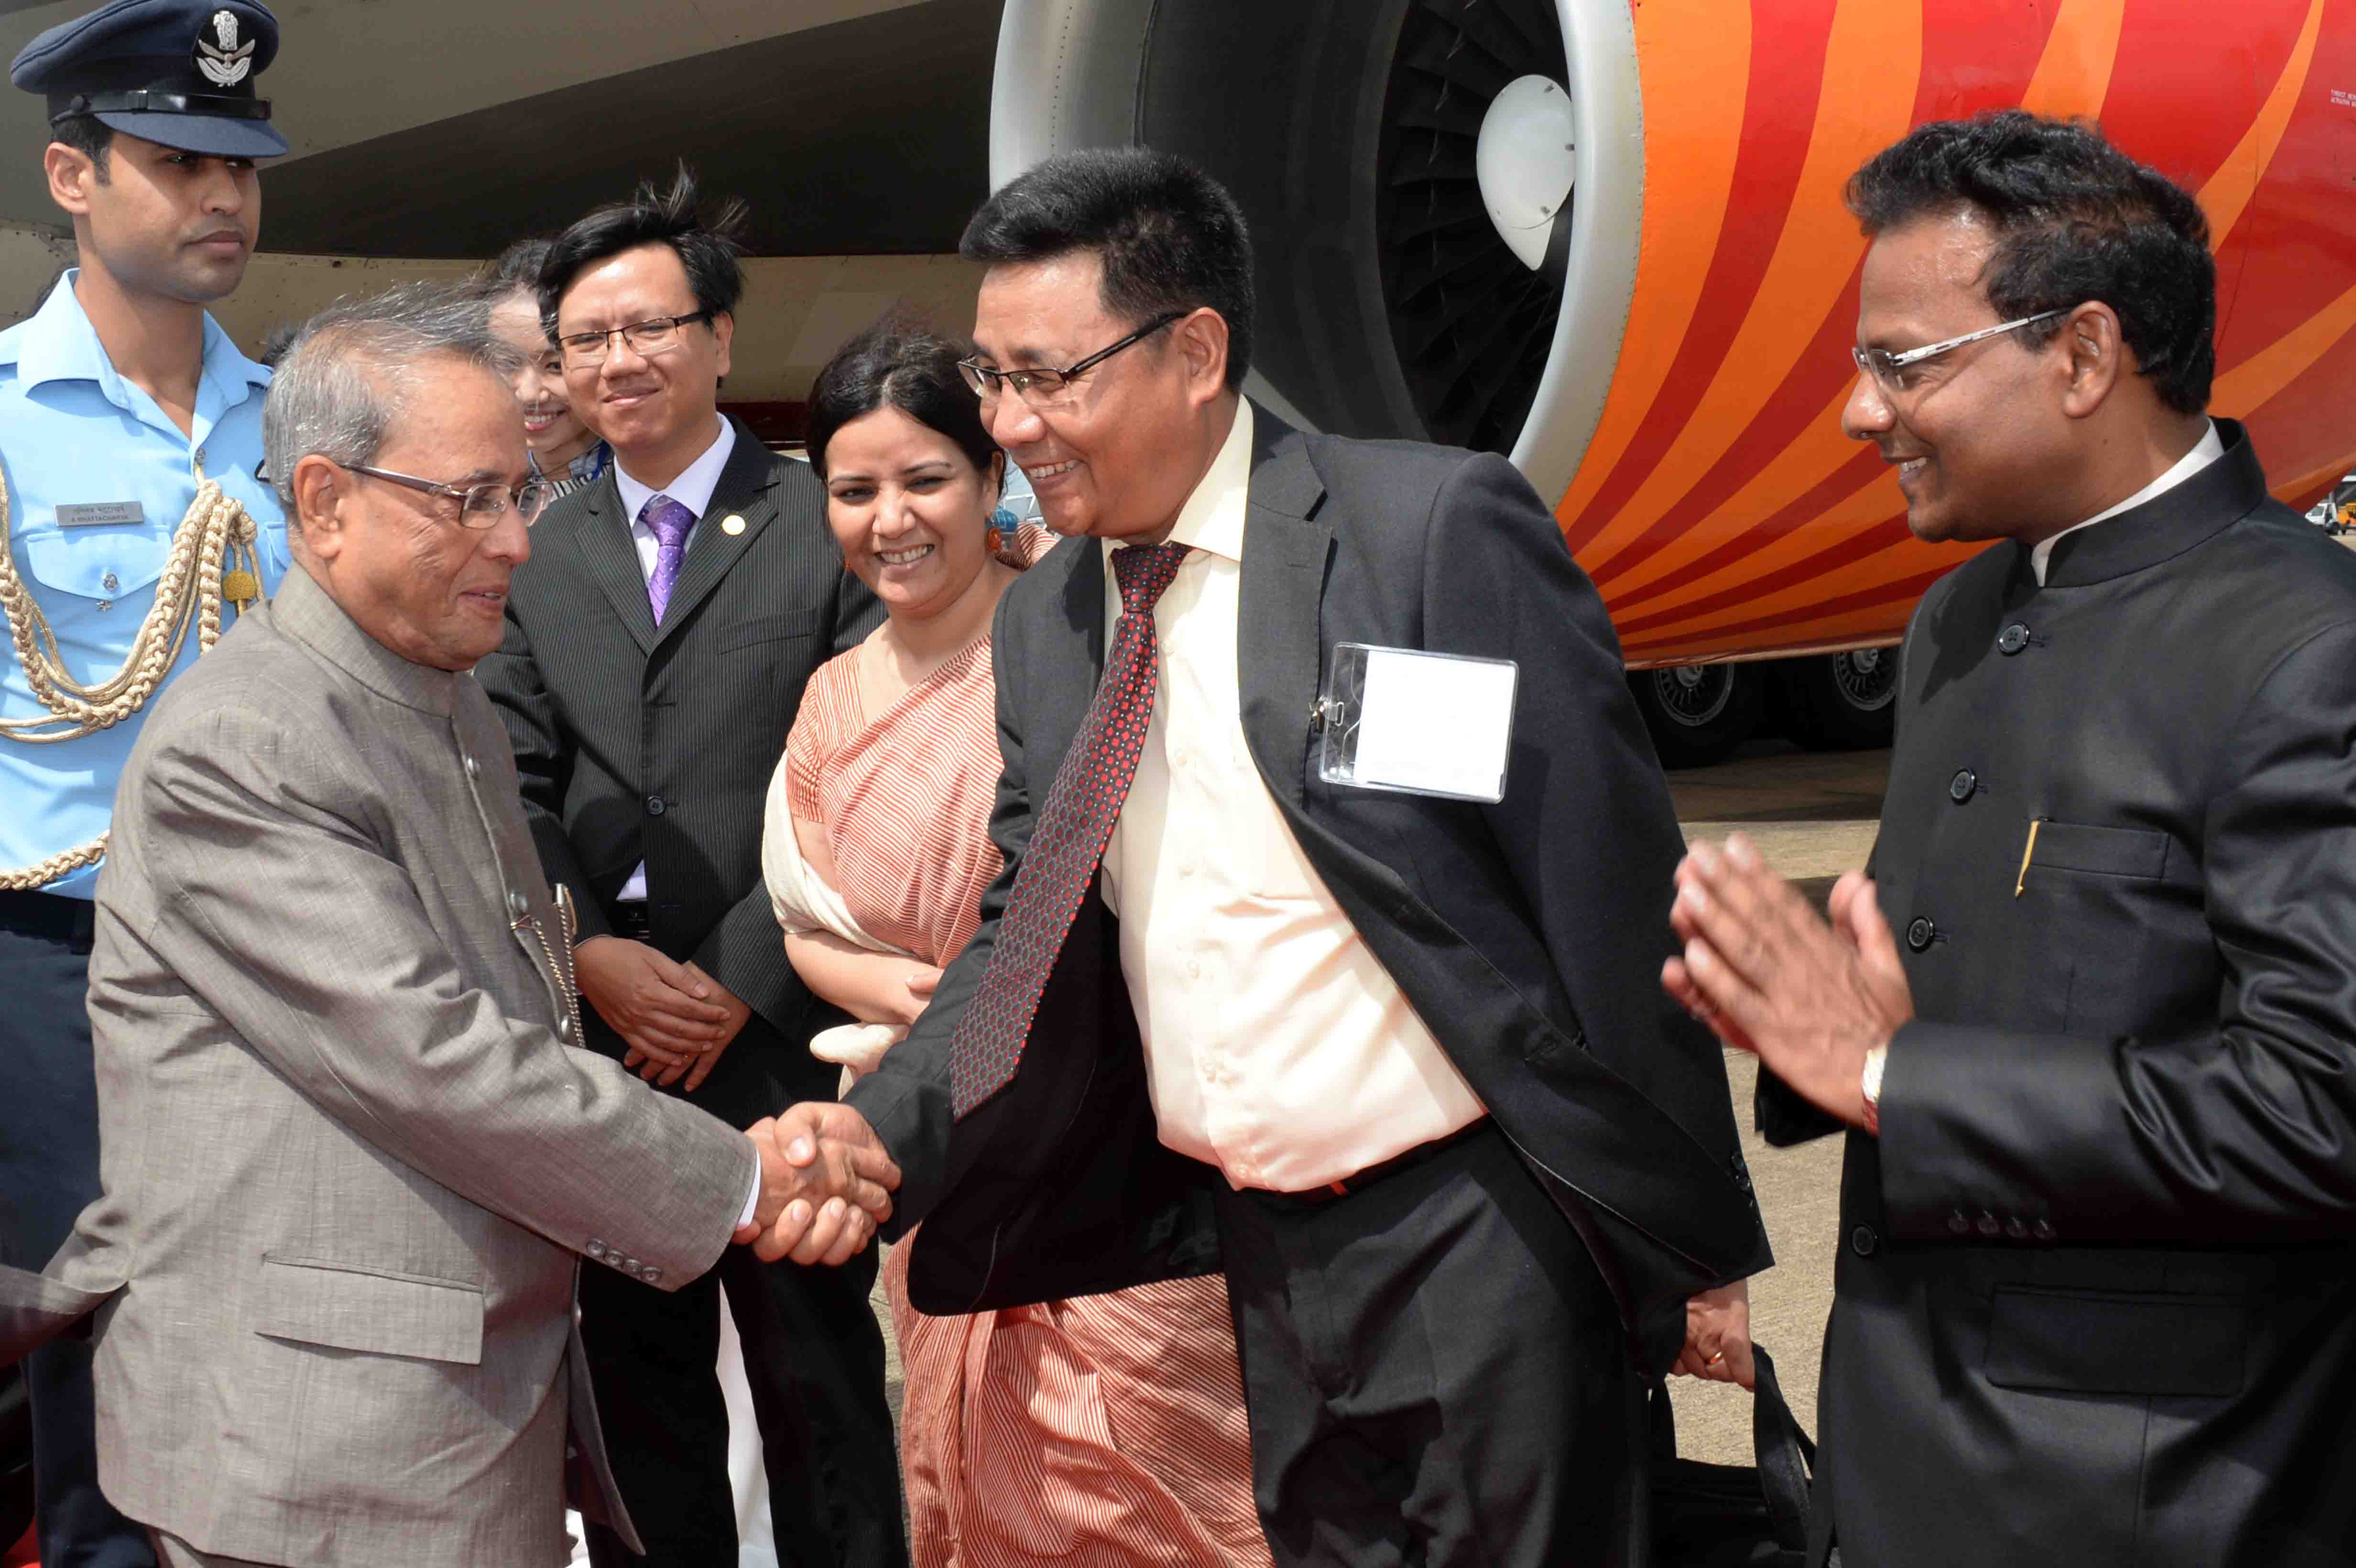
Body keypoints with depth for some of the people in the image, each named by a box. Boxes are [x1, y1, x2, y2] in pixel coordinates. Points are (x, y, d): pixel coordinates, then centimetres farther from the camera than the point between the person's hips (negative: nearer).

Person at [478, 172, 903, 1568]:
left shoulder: (824, 528, -1)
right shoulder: (535, 559, 11)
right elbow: (516, 793, 8)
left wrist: (739, 982, -12)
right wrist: (594, 955, -9)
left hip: (782, 1037, -3)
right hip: (603, 1042, 4)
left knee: (819, 1383, 7)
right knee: (637, 1383, 13)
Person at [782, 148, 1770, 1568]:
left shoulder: (1436, 528, -13)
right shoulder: (1044, 623, 7)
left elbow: (1612, 899, -11)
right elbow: (1025, 943, 9)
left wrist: (1697, 1247, -9)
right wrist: (873, 1144, -8)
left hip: (1473, 1239, -6)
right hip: (1266, 1259, 6)